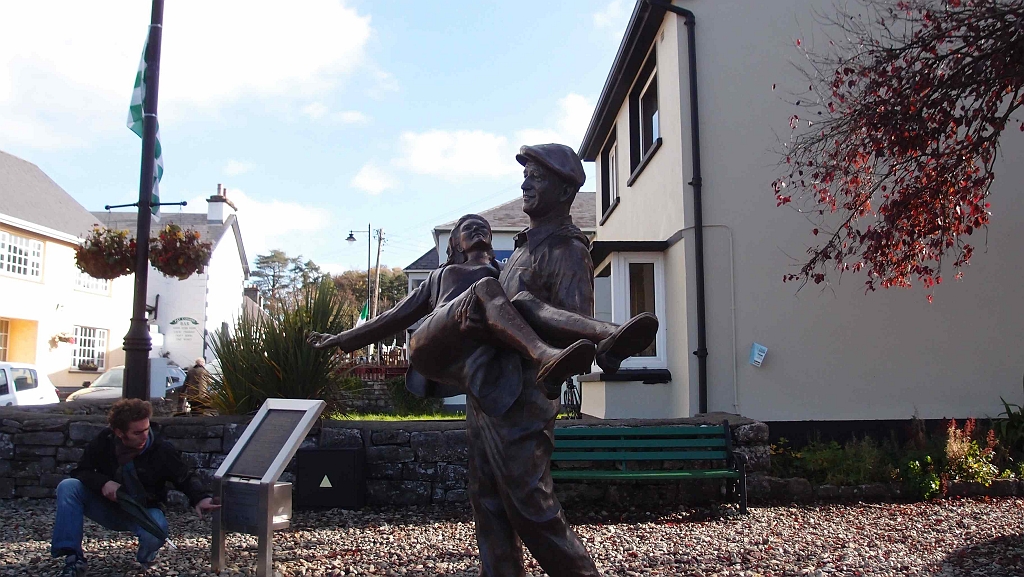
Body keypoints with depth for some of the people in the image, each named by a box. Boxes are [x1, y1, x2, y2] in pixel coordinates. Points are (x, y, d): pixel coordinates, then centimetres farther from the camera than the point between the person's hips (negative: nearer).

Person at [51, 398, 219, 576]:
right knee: (67, 487, -20)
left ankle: (145, 559, 4)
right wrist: (103, 483, -27)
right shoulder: (103, 441, -12)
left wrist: (200, 498, -29)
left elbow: (186, 477, -9)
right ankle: (74, 559, -20)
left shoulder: (161, 450, -19)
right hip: (108, 507, 3)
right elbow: (81, 472, -5)